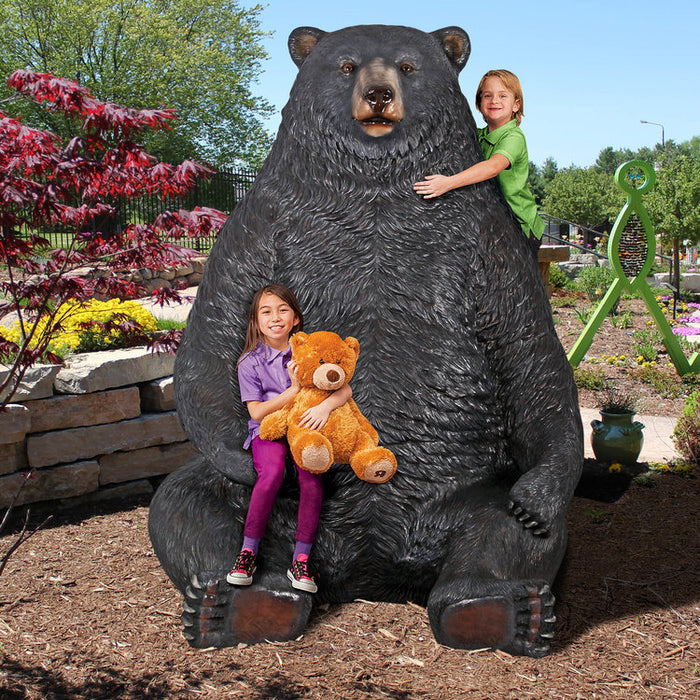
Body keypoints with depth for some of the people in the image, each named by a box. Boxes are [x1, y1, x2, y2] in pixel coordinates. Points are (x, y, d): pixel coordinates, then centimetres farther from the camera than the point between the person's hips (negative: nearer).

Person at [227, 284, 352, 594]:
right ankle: (248, 551, -18)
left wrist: (325, 406, -25)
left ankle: (301, 559, -21)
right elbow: (257, 412, -6)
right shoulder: (250, 362, 1)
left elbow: (344, 388, -3)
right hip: (268, 430, -1)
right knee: (272, 472, -32)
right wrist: (294, 389, -15)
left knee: (310, 474, -29)